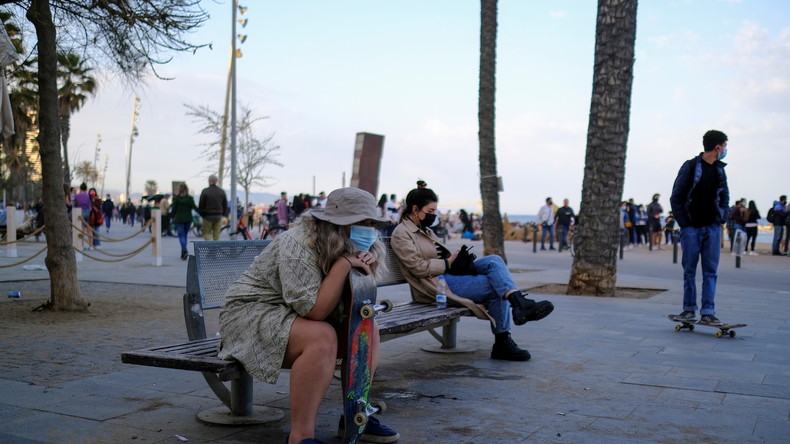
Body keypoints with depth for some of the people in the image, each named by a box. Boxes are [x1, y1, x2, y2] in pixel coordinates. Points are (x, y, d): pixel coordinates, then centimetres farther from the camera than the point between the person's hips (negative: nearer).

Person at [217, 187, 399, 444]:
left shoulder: (345, 248, 1)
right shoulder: (298, 245, -25)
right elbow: (313, 311, -30)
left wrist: (364, 270, -15)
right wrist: (344, 264, -30)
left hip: (299, 314, 9)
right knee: (321, 337, -34)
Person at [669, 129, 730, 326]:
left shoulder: (720, 170, 11)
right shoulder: (690, 167, -4)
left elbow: (725, 197, 19)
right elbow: (676, 197, -3)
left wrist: (722, 219, 6)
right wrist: (683, 222, -8)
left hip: (712, 228, 4)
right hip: (692, 228, -4)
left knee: (710, 271, 1)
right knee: (689, 270, 3)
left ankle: (708, 312, 2)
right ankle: (689, 309, 13)